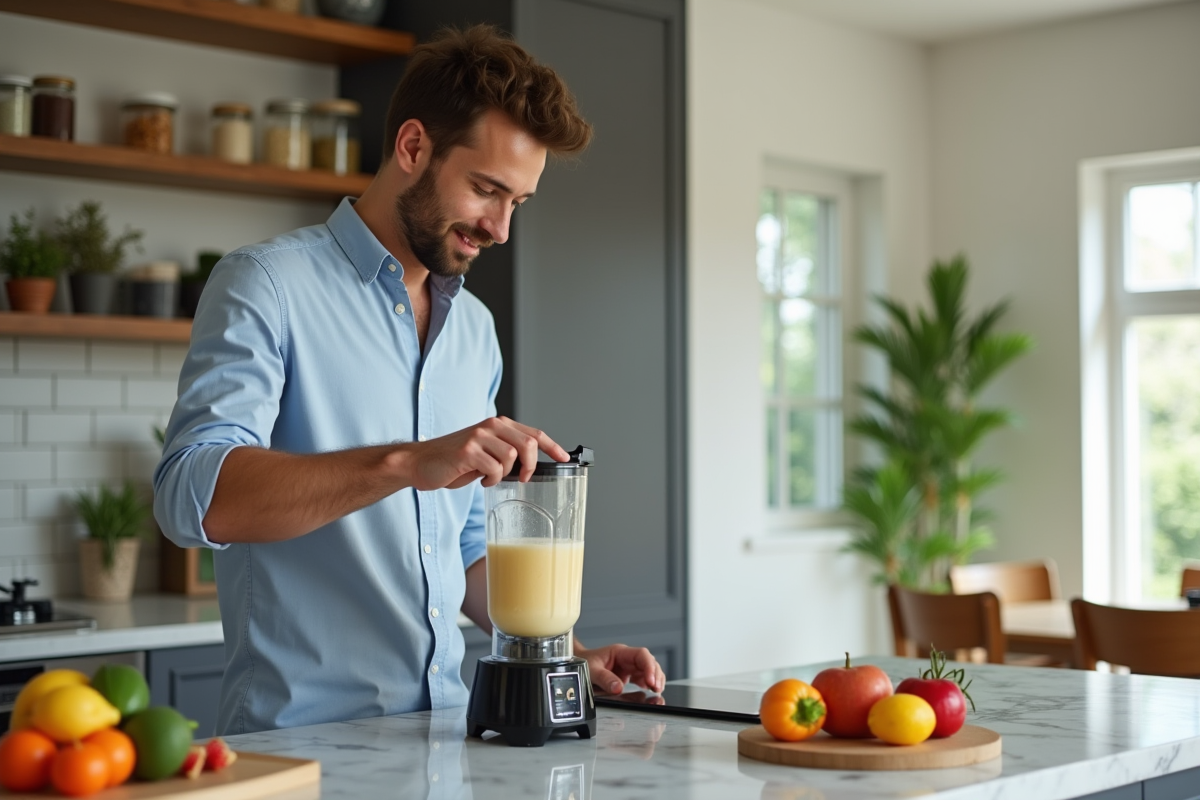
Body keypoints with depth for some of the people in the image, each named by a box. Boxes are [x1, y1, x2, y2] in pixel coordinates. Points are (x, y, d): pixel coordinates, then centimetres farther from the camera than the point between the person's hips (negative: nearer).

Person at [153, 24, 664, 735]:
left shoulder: (475, 328, 16)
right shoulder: (267, 286, -6)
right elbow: (194, 494, -22)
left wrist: (568, 655, 11)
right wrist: (408, 463, -30)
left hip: (444, 730, 5)